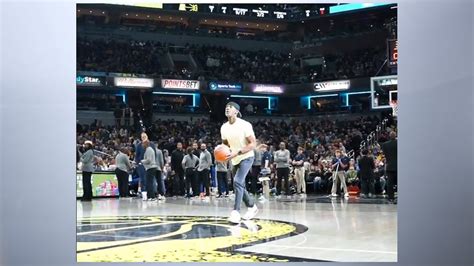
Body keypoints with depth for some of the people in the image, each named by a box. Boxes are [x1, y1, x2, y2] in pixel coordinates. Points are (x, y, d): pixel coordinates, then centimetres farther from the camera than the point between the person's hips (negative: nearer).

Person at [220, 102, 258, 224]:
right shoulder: (224, 127, -2)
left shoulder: (245, 125, -21)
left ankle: (236, 212, -22)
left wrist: (237, 152, -30)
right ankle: (252, 206, 34)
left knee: (237, 182, -23)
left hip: (246, 157, -7)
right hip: (235, 159, 7)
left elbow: (253, 144, -20)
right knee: (240, 186, 13)